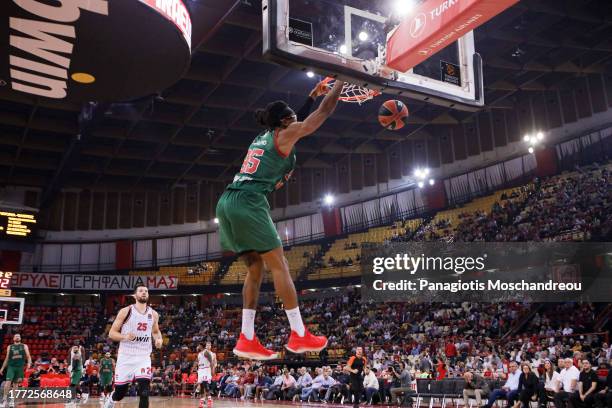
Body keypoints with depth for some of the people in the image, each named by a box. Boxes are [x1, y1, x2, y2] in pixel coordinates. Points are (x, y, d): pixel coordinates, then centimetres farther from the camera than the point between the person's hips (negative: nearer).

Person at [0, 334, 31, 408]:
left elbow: (28, 356, 3)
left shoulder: (24, 346, 9)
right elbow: (7, 358, 18)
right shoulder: (9, 347, 13)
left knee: (16, 384, 5)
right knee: (8, 382, -13)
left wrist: (29, 363, -15)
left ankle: (12, 400, 13)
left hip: (20, 367, 0)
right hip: (11, 366, 0)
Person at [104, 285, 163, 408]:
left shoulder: (153, 314, 4)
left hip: (143, 357, 2)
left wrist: (158, 339, -2)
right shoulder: (125, 311, -6)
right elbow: (112, 333, -4)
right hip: (126, 357, -2)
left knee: (144, 392, -14)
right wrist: (125, 336, -23)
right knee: (120, 392, 10)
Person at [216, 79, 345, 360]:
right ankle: (299, 336, 1)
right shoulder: (285, 134, 5)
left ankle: (247, 339, 10)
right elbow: (324, 112, 9)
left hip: (228, 202, 9)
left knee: (256, 269, 13)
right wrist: (341, 81, 20)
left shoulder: (262, 137, 26)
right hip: (248, 202, -9)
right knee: (279, 265, -2)